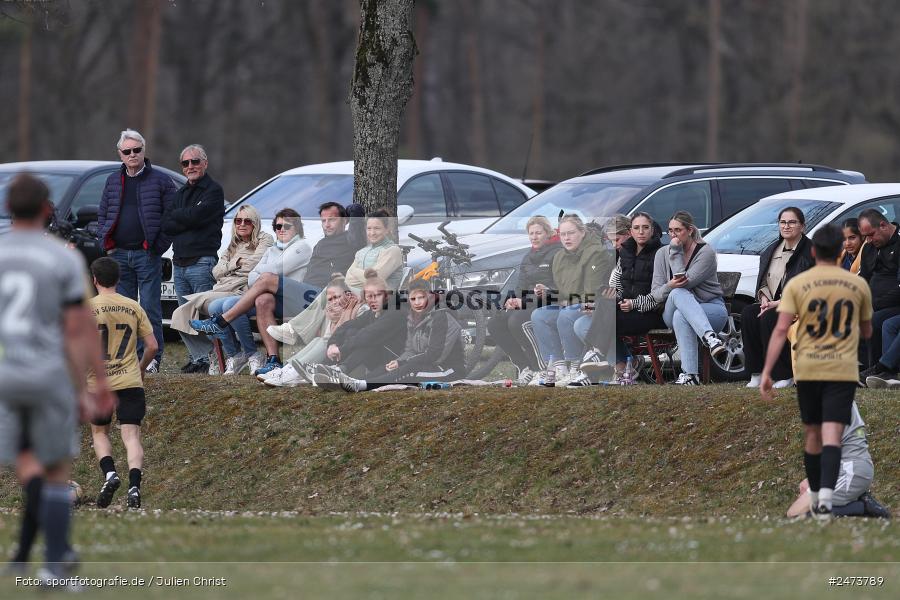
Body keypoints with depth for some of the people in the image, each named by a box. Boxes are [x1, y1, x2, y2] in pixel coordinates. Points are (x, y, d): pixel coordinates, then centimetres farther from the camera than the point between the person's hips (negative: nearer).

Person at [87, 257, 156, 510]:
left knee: (99, 432, 17)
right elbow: (152, 345, 6)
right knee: (131, 435, -2)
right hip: (130, 381, 1)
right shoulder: (133, 307, 5)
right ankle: (134, 484, -20)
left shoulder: (87, 307, -3)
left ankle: (109, 474, -5)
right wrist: (141, 369, 23)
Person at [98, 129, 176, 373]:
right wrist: (107, 243, 6)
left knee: (150, 307, -5)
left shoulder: (160, 181, 0)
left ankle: (152, 358, -4)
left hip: (147, 254, -5)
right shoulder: (113, 181, 14)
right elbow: (102, 214, 20)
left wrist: (159, 245, -9)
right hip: (119, 254, 5)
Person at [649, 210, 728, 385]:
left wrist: (676, 252, -13)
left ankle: (690, 375, -50)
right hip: (671, 312, 3)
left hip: (711, 308, -3)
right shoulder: (662, 254, 9)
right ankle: (709, 337, -56)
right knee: (678, 294, -36)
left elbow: (684, 280, -16)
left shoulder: (706, 252, -5)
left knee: (681, 316, -39)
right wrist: (669, 287, -21)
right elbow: (655, 295, 2)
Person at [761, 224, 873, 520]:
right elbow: (866, 332, 16)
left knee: (812, 434, 16)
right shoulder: (858, 285, 4)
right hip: (843, 370, -1)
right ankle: (827, 493, -28)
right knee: (832, 436, -8)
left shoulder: (797, 284, -1)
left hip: (807, 370, 1)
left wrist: (766, 372, -8)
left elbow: (780, 330, -8)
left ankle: (815, 498, 26)